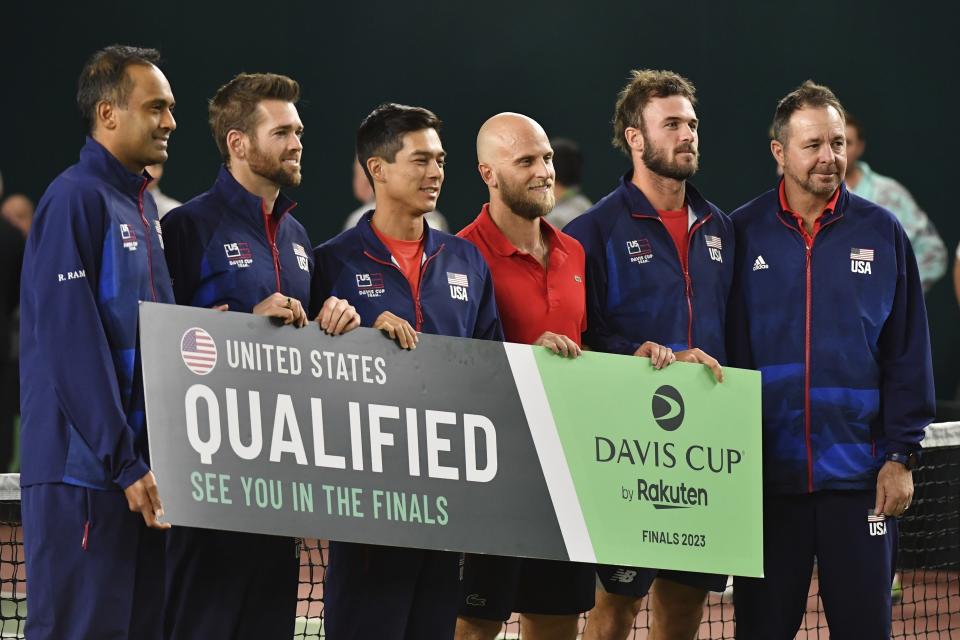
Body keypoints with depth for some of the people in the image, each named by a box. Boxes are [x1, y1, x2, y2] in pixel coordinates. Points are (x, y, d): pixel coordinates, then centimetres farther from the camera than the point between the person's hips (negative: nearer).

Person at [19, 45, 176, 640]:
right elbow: (72, 343, -18)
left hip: (141, 468, 9)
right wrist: (124, 463, -20)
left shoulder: (145, 207, 17)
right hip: (84, 472, -9)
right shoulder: (76, 199, -11)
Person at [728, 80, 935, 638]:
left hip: (859, 478, 0)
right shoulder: (743, 235, 2)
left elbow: (908, 355, 4)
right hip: (767, 477, 0)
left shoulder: (881, 234, 3)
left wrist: (902, 455, -2)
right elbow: (724, 351, 2)